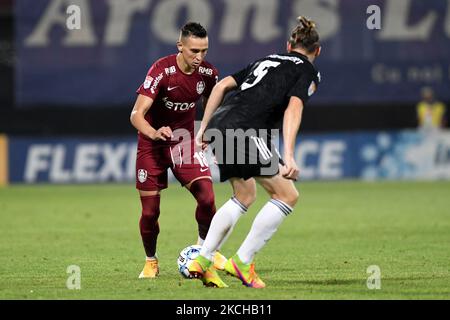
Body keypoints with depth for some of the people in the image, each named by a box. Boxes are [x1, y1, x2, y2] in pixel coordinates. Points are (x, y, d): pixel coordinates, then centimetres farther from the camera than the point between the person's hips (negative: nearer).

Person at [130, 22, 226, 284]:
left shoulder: (208, 73, -10)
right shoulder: (162, 71, -24)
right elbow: (137, 114, -30)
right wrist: (154, 133, -48)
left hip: (186, 142, 3)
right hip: (153, 144, -3)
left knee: (207, 197, -16)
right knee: (150, 211, -2)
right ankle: (151, 262, 22)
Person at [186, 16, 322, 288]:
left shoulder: (267, 60, 29)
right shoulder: (309, 72, 8)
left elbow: (222, 85, 22)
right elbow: (293, 107, -11)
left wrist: (204, 129, 24)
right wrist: (288, 156, -20)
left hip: (219, 126, 8)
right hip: (245, 131, -8)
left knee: (245, 196, 25)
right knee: (287, 195, 3)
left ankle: (202, 261, 18)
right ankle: (242, 262, 1)